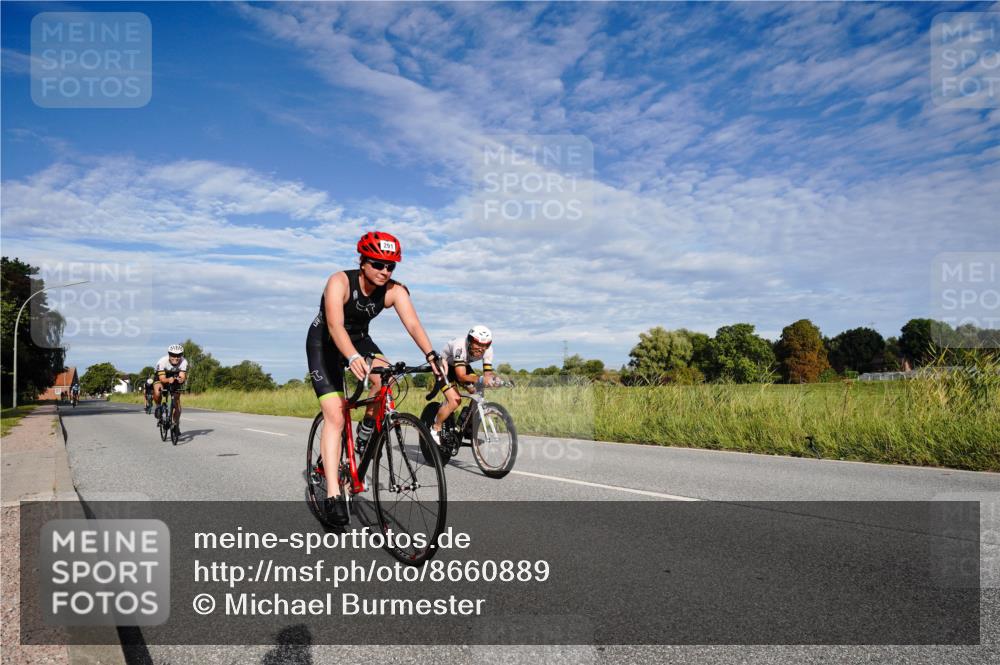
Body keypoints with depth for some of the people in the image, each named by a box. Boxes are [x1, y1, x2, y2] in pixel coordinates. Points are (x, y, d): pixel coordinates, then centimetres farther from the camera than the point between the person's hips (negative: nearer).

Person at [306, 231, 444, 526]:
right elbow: (335, 325, -43)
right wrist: (353, 358, -60)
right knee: (335, 416, -14)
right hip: (324, 342, -3)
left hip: (359, 339, 4)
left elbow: (413, 324, -32)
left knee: (384, 375, -30)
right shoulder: (340, 282, -29)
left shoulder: (394, 291, -19)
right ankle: (333, 494, -12)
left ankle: (367, 430, -2)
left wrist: (431, 355, -50)